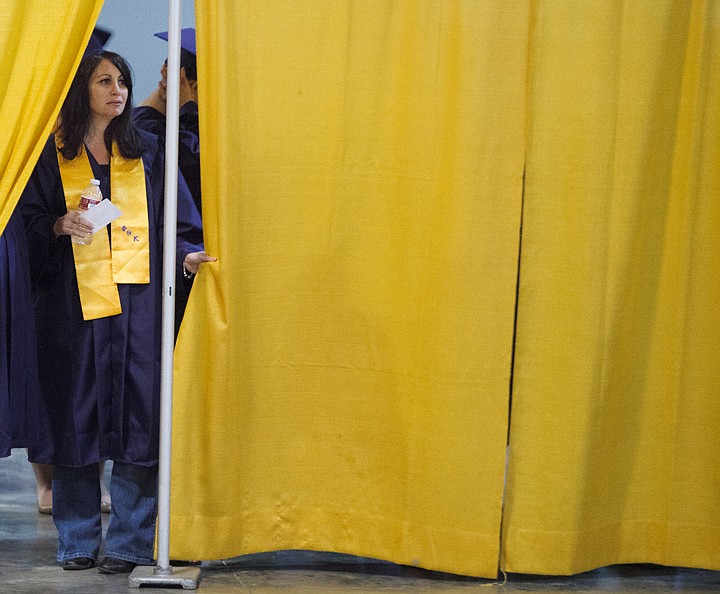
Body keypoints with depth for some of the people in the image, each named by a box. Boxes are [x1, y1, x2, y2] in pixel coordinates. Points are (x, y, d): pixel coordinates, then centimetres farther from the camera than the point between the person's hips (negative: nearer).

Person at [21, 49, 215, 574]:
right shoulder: (52, 155, 8)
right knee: (75, 416, 0)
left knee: (137, 413, -4)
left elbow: (176, 220, 8)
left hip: (137, 302, 1)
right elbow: (31, 223, 7)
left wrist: (188, 253, -11)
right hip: (73, 302, 0)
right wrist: (60, 226, -13)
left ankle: (130, 543, 1)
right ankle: (77, 540, 10)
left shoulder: (147, 153, 12)